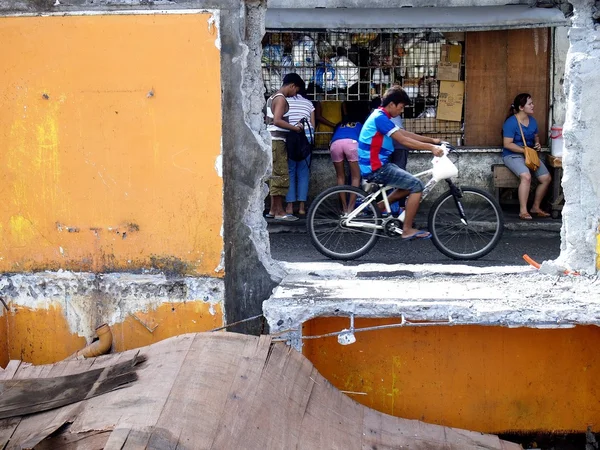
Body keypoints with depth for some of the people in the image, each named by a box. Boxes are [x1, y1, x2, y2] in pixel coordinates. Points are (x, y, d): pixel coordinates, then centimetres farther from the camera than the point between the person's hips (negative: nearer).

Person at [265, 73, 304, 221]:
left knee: (275, 175, 12)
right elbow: (277, 120, -24)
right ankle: (280, 212, -7)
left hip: (272, 140, 10)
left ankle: (273, 209, 14)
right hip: (277, 141, -10)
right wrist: (295, 128, -16)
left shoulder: (272, 98, 17)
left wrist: (291, 128, 22)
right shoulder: (281, 99, -13)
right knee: (281, 176, -8)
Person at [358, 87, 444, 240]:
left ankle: (378, 206, 18)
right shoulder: (380, 118, -17)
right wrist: (431, 147, -22)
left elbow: (405, 134, 16)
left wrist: (432, 140, 11)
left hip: (377, 165, 10)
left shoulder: (381, 117, 15)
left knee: (410, 184, 19)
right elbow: (404, 141, -23)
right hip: (376, 168, -10)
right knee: (416, 185, -10)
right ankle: (407, 230, -4)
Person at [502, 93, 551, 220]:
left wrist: (537, 144, 3)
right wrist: (525, 150, -21)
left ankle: (536, 207, 9)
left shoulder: (532, 121, 9)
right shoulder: (511, 122, -14)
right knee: (526, 176, -34)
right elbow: (507, 144, -18)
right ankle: (523, 211, -26)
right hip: (513, 155, -7)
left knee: (546, 178, -9)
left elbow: (536, 136, 26)